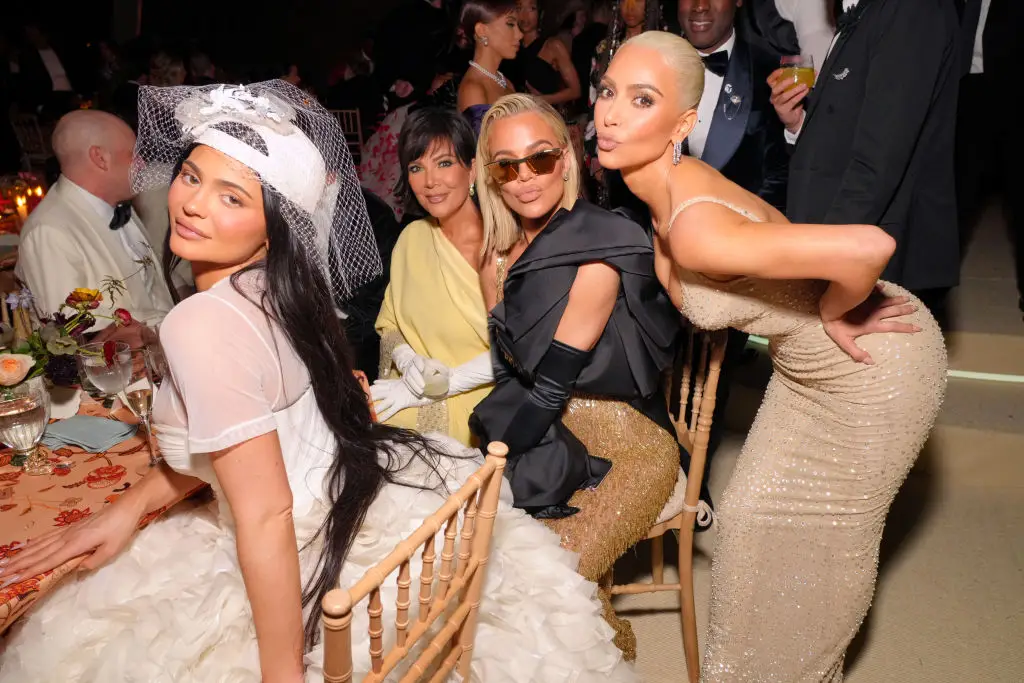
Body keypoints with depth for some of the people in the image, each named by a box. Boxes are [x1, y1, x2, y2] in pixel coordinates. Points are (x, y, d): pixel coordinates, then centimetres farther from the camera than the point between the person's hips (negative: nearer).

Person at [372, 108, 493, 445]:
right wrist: (408, 360, -8)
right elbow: (389, 323, 14)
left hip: (481, 405, -4)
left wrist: (443, 383, -15)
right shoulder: (412, 238, 7)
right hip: (414, 399, 4)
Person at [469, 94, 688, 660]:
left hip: (626, 448, -6)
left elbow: (550, 382, -17)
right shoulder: (502, 249, 4)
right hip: (550, 433, 7)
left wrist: (495, 453, -11)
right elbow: (508, 367, 8)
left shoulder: (597, 253, -18)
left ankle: (612, 643, 13)